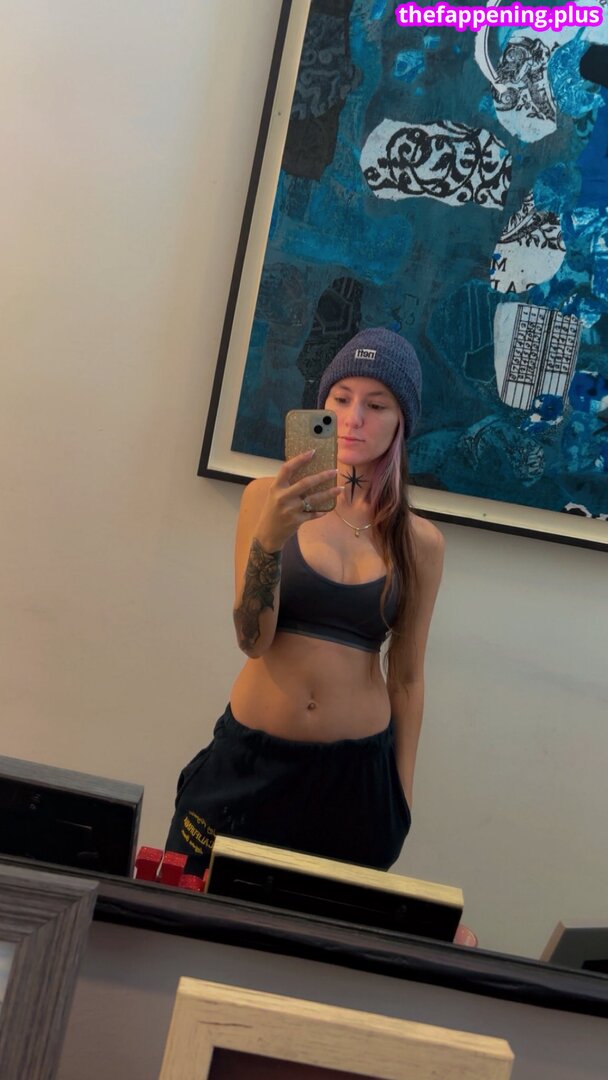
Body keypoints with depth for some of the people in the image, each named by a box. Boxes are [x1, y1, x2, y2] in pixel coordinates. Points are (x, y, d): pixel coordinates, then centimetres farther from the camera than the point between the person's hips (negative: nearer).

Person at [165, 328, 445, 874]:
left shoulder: (419, 542, -2)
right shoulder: (268, 498, -6)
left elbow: (406, 676, 5)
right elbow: (253, 640, -13)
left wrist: (403, 790, 9)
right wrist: (270, 536, -28)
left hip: (357, 769, 1)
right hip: (250, 757, 0)